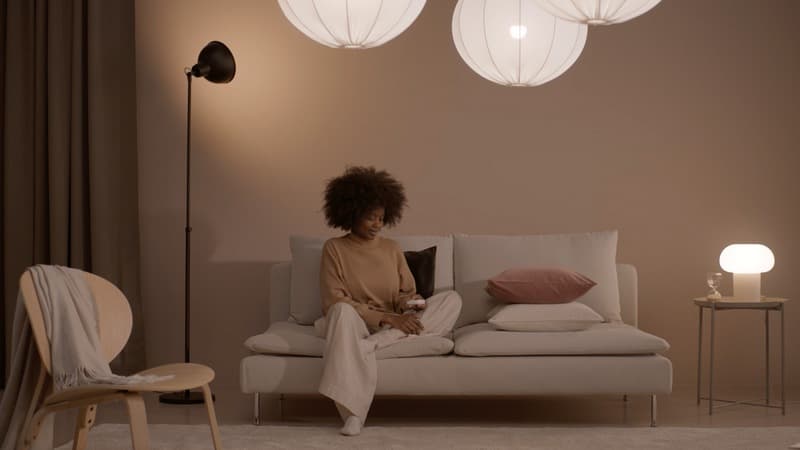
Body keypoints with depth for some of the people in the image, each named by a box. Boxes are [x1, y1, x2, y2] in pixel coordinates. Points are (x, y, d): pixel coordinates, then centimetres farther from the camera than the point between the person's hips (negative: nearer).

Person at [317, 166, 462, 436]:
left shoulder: (391, 248, 13)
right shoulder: (334, 248, -1)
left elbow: (407, 293, 10)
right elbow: (334, 301, -11)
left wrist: (410, 309, -16)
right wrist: (386, 317, -19)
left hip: (394, 325, 4)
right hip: (354, 324, -4)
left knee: (452, 299, -17)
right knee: (342, 312, -40)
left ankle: (372, 344, -35)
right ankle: (352, 412, -46)